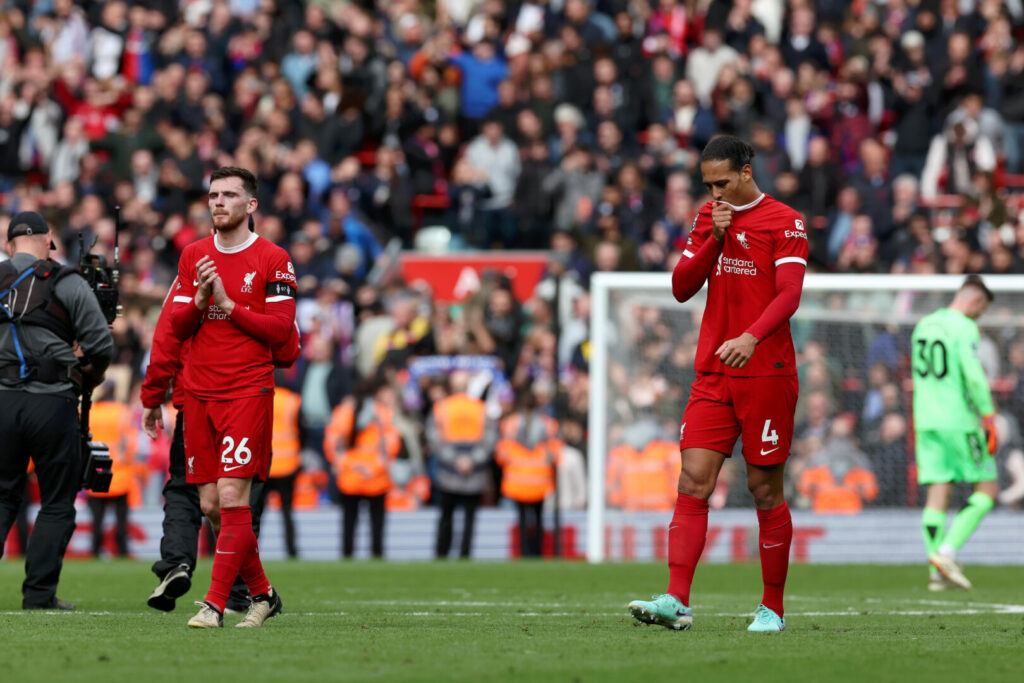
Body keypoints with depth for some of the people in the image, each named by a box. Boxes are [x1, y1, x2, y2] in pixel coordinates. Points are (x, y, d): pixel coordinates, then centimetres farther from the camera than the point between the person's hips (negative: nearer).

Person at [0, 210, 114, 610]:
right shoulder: (68, 284, -2)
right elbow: (101, 345, -4)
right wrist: (88, 379, 15)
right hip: (53, 402, -3)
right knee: (57, 503, 6)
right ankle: (39, 593, 1)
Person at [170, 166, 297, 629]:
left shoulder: (272, 260, -2)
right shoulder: (193, 256, 12)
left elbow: (280, 330, -7)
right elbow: (178, 326, 10)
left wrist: (227, 303, -13)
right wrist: (200, 298, -9)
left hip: (248, 391, -5)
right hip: (199, 393, 5)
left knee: (232, 495, -13)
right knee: (210, 504, 4)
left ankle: (215, 604, -12)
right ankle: (261, 592, 19)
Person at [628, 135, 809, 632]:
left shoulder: (785, 223, -3)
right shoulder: (708, 218, 14)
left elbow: (788, 296, -13)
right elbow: (682, 288, 8)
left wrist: (751, 337, -30)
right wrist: (715, 238, -5)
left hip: (767, 373, -4)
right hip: (712, 375, 4)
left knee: (765, 489, 1)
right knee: (693, 483, -8)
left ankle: (772, 608, 10)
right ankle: (676, 601, -16)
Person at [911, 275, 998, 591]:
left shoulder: (923, 326, 14)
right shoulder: (965, 328, -9)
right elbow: (974, 376, -18)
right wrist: (989, 418, -13)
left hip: (926, 421, 7)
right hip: (959, 421, -7)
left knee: (938, 492, 4)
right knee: (987, 490, 3)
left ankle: (937, 572, -2)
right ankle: (947, 550, -10)